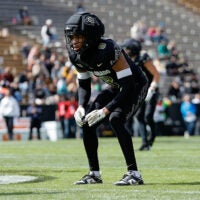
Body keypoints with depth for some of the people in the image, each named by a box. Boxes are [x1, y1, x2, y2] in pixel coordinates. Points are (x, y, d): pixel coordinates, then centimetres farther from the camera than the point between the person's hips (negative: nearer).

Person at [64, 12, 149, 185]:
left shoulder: (108, 50, -34)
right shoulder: (77, 55, -12)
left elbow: (128, 86, -32)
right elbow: (84, 85, 4)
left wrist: (105, 110, -35)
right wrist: (81, 107, -15)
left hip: (136, 87, -8)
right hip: (115, 88, 8)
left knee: (115, 119, -30)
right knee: (86, 122, -2)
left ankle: (134, 173, -25)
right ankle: (94, 174, 12)